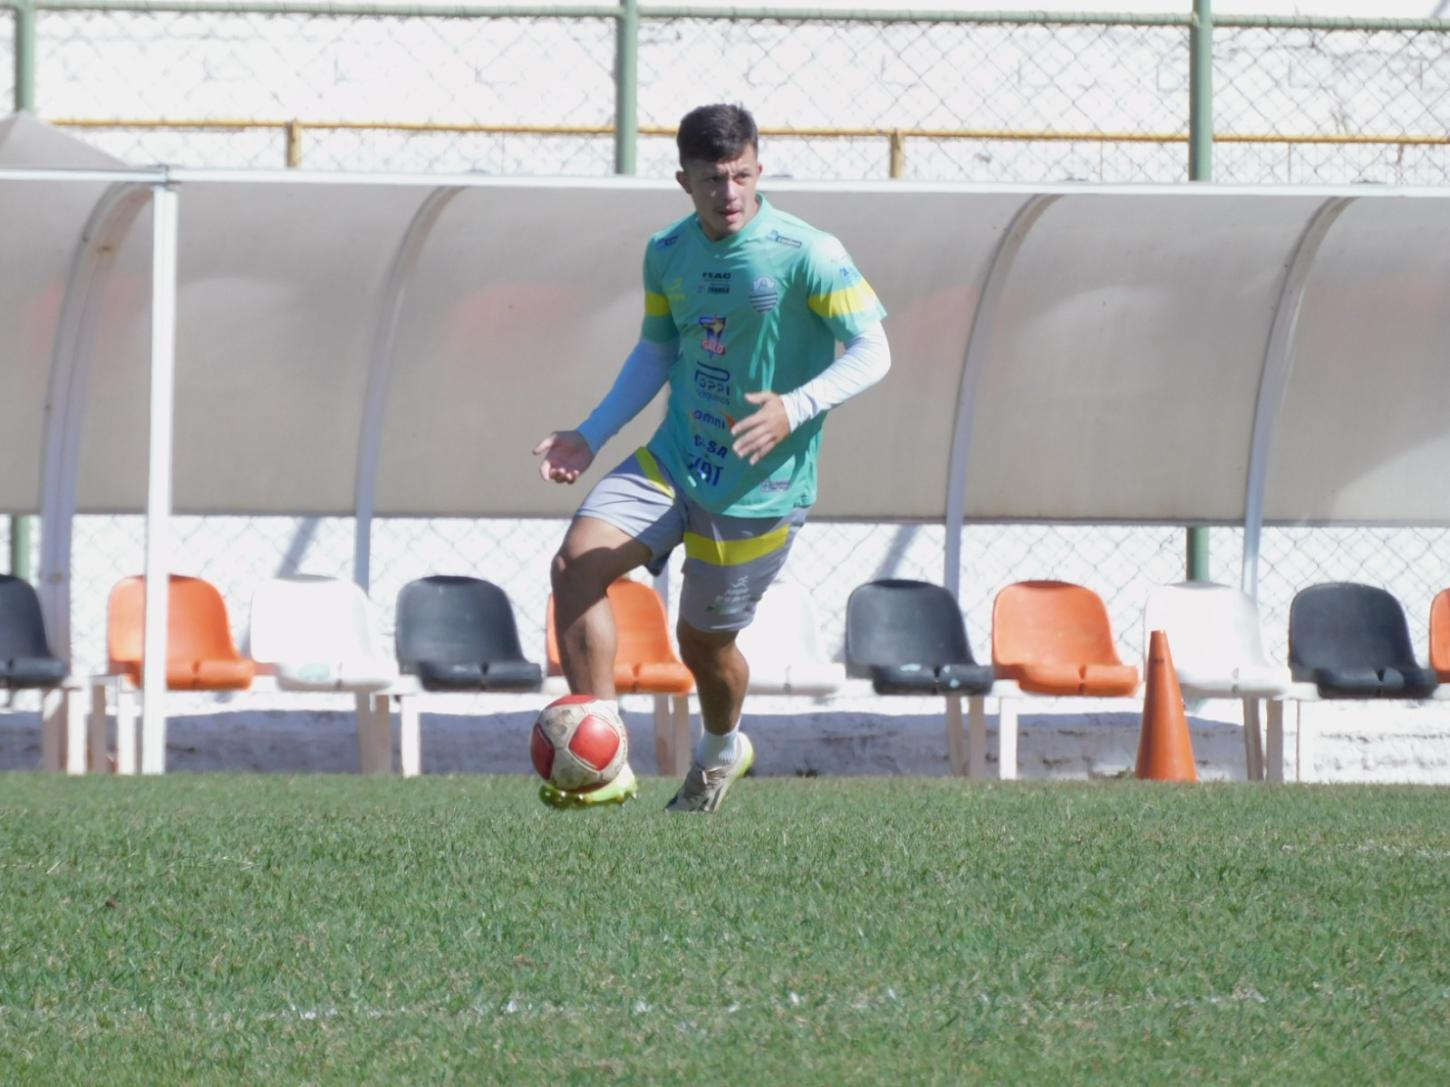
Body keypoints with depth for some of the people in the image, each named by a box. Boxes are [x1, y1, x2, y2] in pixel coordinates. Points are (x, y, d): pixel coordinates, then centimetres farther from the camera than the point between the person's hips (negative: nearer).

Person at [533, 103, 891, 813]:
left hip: (760, 485, -5)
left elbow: (872, 353, -15)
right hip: (674, 460, 5)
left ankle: (722, 749, 44)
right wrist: (590, 436, 8)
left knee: (703, 643, 7)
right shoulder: (667, 253, 4)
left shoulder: (807, 255, -14)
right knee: (576, 562, -18)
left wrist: (794, 409, -31)